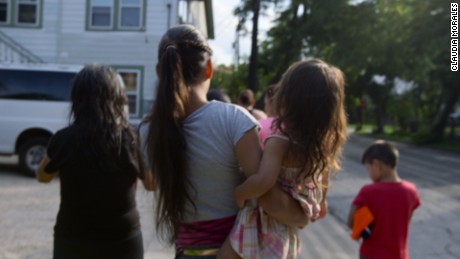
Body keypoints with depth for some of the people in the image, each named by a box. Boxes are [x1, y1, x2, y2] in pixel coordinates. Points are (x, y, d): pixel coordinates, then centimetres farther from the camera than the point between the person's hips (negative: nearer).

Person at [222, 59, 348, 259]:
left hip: (260, 233, -7)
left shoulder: (280, 142, -28)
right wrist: (321, 202, 33)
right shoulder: (323, 144, -4)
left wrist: (239, 193, -25)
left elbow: (264, 181, -44)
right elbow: (323, 180, 14)